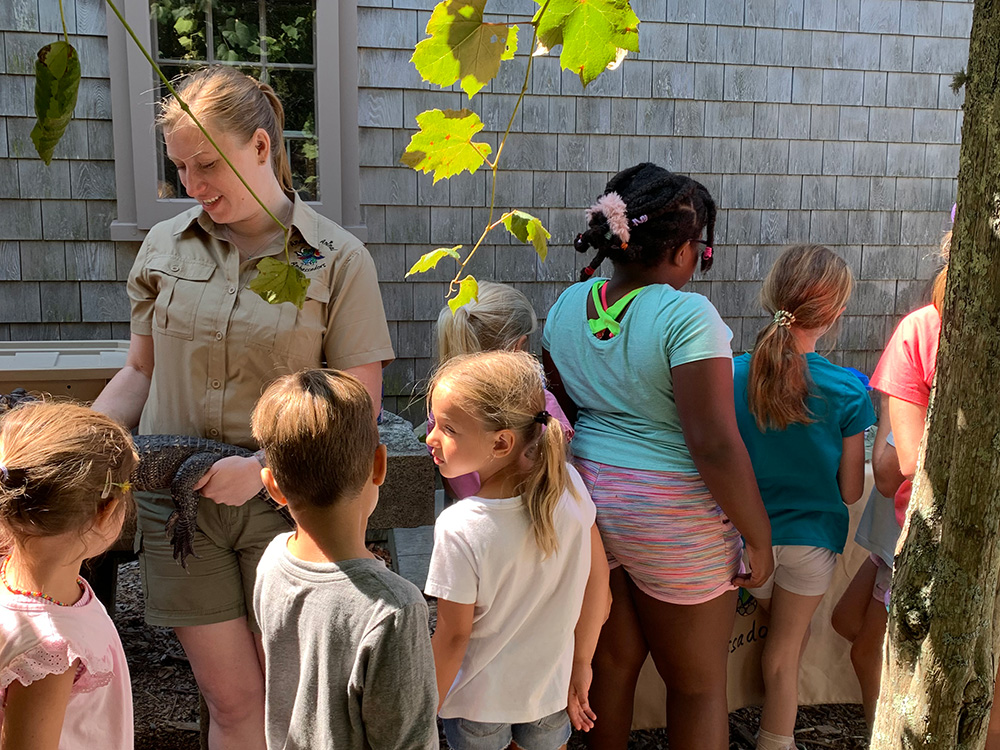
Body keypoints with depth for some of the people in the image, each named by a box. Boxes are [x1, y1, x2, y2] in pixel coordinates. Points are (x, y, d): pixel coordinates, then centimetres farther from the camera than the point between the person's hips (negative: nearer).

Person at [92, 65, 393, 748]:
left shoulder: (339, 260, -7)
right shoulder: (163, 247, 5)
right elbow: (143, 372, 13)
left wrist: (264, 466, -20)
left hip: (287, 507, -2)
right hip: (177, 504, 3)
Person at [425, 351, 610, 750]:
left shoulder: (459, 529, -31)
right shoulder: (568, 483, -18)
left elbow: (453, 636, -20)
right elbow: (597, 578, -7)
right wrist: (580, 664, 7)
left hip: (478, 701, -3)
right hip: (551, 688, 3)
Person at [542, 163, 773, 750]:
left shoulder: (568, 305, 2)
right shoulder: (687, 315, -20)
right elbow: (716, 445, -23)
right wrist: (759, 539, -12)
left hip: (587, 501, 6)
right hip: (672, 520, -6)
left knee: (612, 662, 23)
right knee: (700, 684, 14)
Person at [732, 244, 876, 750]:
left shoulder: (733, 374, -15)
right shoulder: (848, 391, -19)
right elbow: (850, 492, -10)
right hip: (811, 537, -2)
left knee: (782, 628, 28)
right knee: (787, 643, 20)